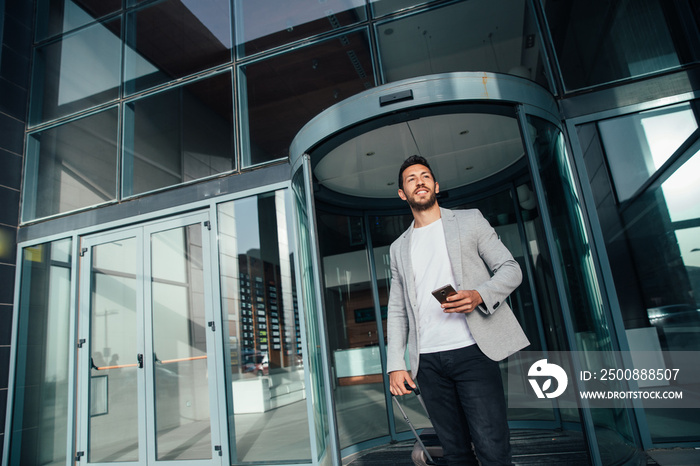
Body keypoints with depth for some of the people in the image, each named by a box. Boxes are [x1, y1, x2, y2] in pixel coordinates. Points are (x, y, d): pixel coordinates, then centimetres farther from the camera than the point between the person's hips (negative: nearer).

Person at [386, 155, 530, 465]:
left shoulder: (470, 221, 10)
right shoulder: (399, 248, 16)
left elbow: (511, 269, 5)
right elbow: (396, 310, 14)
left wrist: (479, 295, -15)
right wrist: (395, 363, 4)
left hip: (472, 351, -3)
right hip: (427, 361, 3)